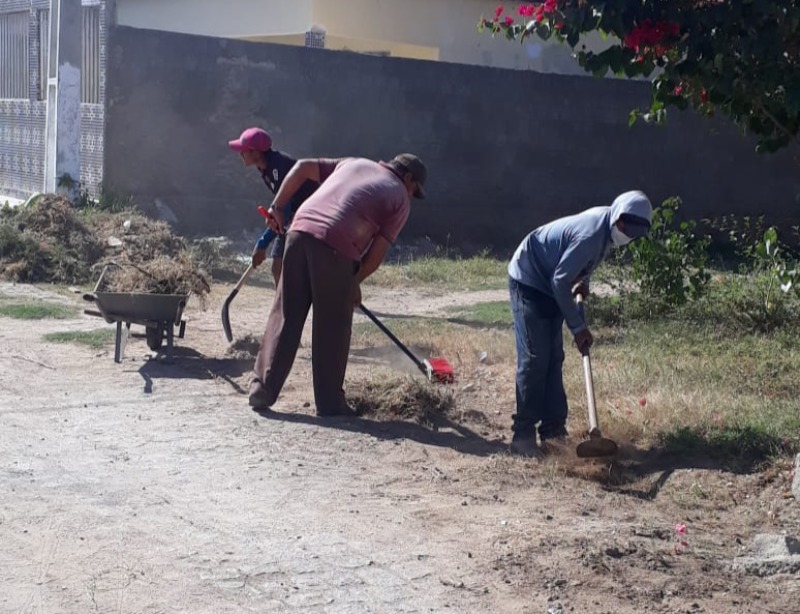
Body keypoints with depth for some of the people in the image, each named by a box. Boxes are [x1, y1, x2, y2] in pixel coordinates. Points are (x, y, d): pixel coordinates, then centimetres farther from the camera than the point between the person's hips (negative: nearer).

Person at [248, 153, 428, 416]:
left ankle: (263, 390, 12)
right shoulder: (400, 198, 13)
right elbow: (378, 251, 7)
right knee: (333, 328, 7)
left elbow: (303, 167, 24)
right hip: (334, 247, -5)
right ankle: (330, 402, 13)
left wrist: (278, 207, 25)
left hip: (300, 232, 5)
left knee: (285, 317, 10)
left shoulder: (354, 163, 28)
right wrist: (355, 282, 20)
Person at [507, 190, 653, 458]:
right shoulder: (591, 234, -30)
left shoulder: (605, 223, -1)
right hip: (529, 282, -10)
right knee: (534, 360, -13)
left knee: (553, 359, 9)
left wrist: (583, 280, -2)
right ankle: (523, 436, -10)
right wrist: (578, 327, -25)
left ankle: (553, 429, 14)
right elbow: (561, 281, -29)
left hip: (548, 284, 10)